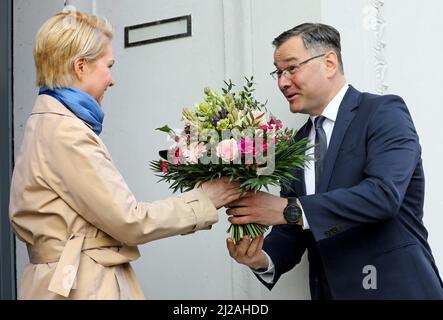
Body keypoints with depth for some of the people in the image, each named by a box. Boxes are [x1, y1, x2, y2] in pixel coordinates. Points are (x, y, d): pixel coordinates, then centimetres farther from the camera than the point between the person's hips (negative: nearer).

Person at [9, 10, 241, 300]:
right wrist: (203, 200, -6)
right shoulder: (64, 132, -17)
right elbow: (129, 220, -16)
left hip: (89, 279, 9)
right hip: (81, 286, -9)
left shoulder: (50, 123, 11)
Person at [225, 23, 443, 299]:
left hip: (395, 288, -5)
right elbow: (292, 230, 7)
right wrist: (263, 258, -14)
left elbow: (383, 193, -25)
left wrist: (289, 209, -28)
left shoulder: (385, 112, -9)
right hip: (328, 290, 6)